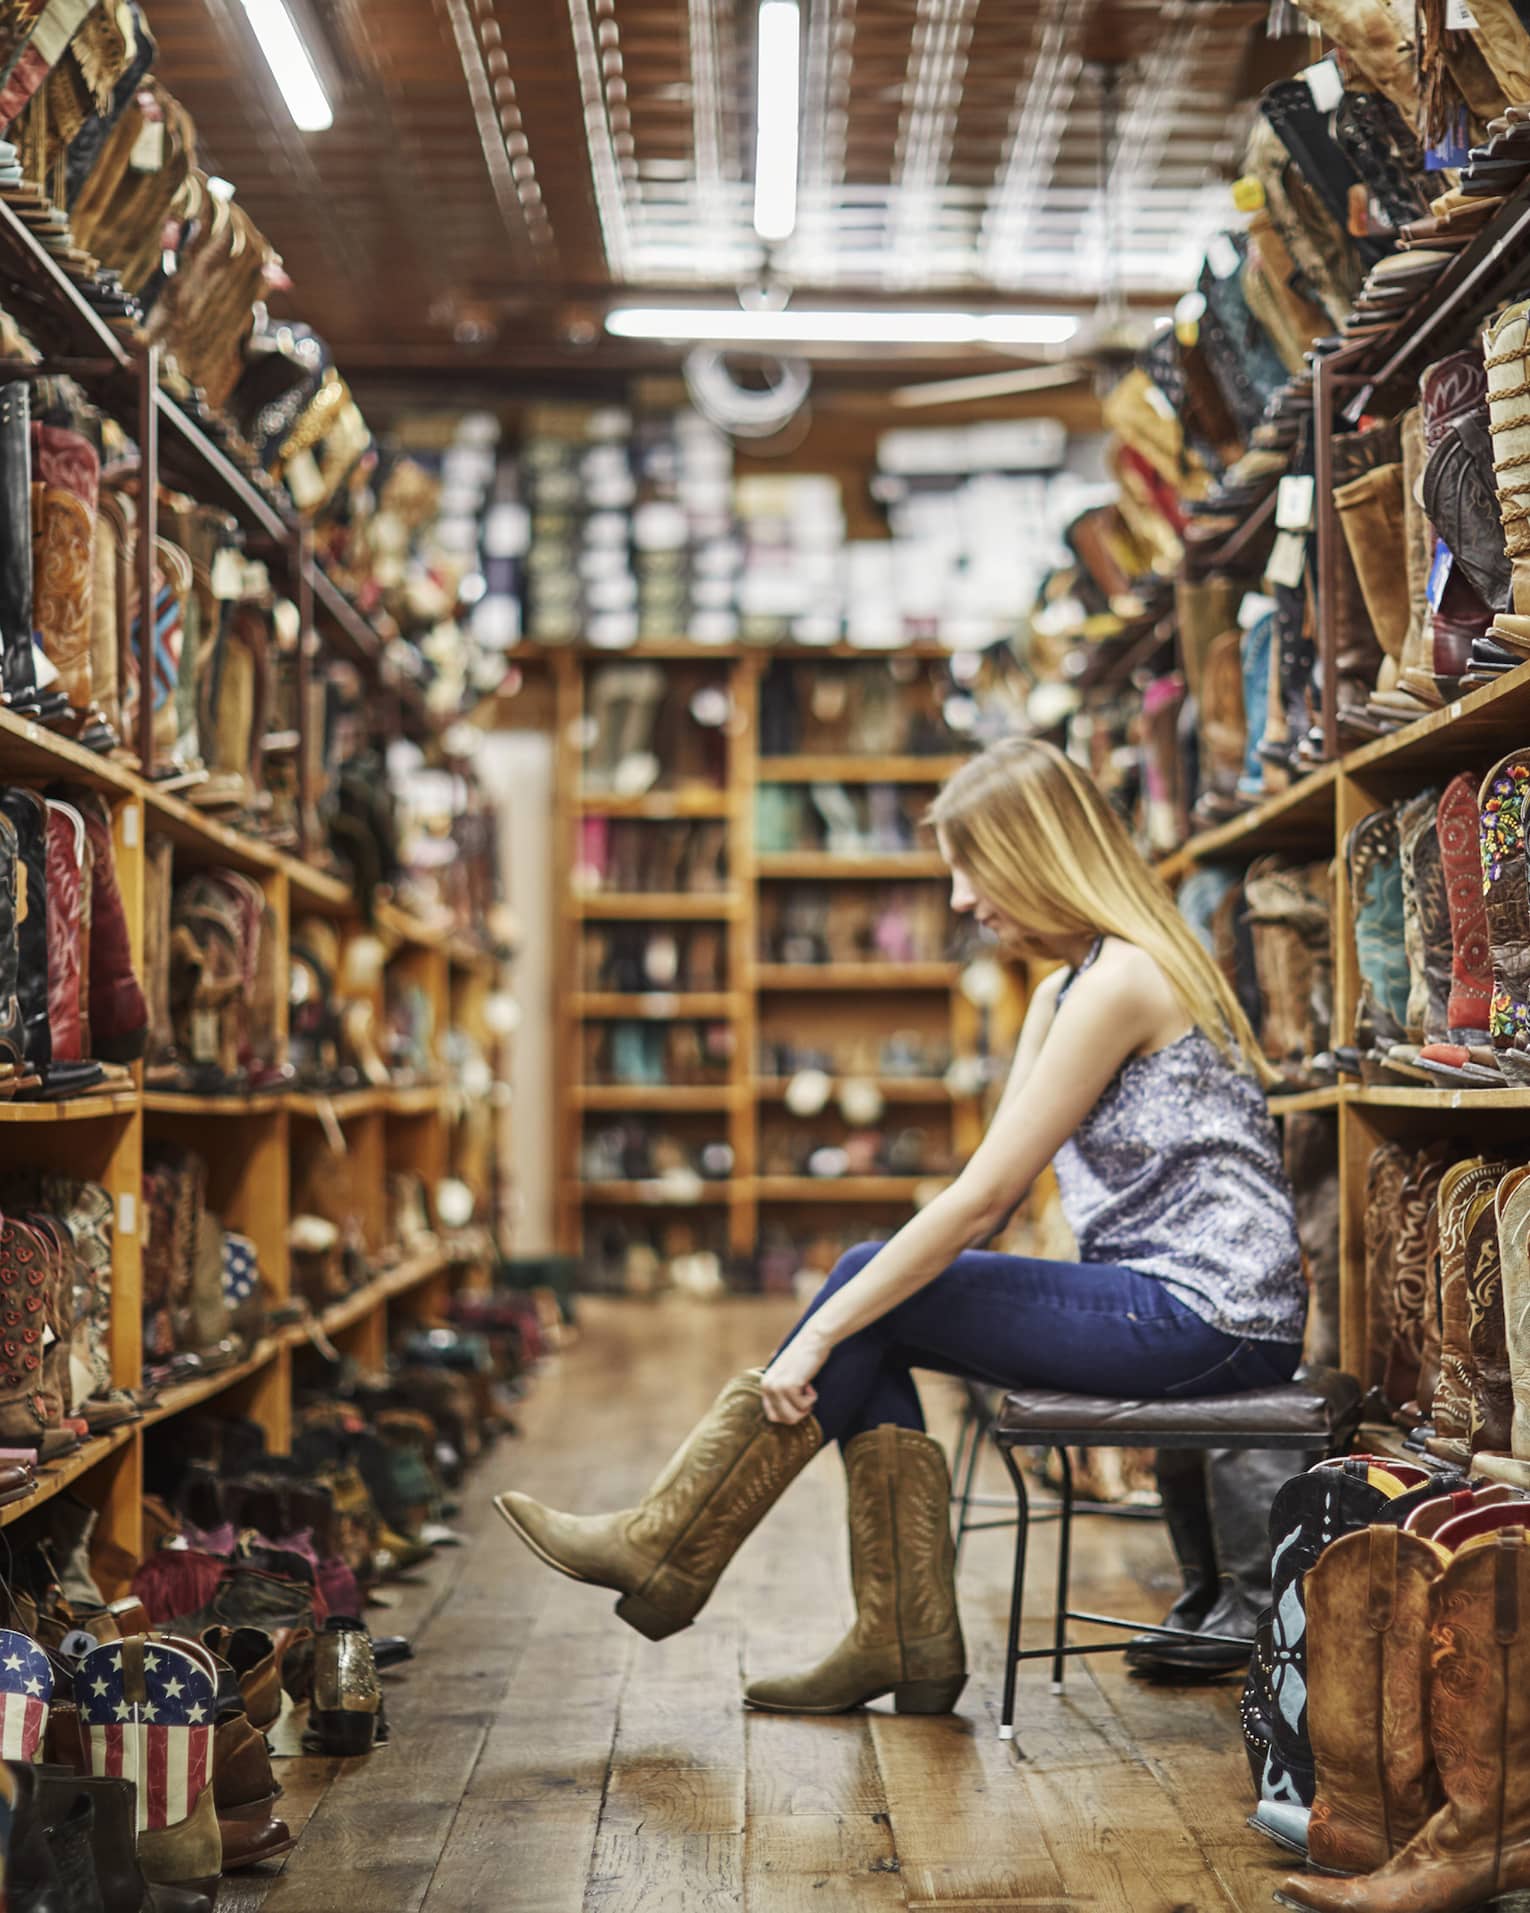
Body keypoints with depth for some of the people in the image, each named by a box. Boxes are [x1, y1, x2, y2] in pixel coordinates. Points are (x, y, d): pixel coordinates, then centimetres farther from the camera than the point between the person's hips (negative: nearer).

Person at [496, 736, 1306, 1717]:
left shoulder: (1122, 981, -16)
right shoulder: (1063, 993, 15)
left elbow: (980, 1196, -20)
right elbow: (991, 1201, 13)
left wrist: (821, 1334, -15)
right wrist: (837, 1325, 3)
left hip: (1205, 1318, -9)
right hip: (1168, 1301, 9)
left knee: (874, 1293, -10)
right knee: (874, 1297, -1)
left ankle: (669, 1549, 3)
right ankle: (906, 1641, 1)